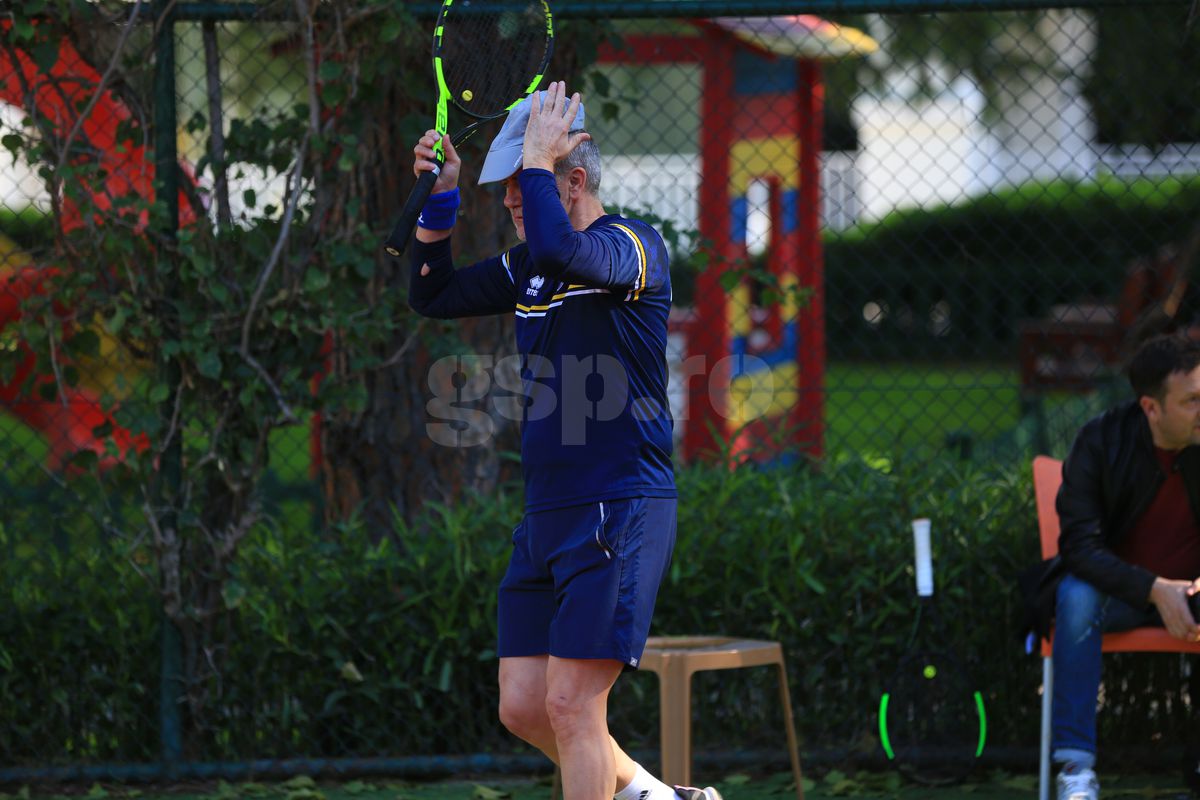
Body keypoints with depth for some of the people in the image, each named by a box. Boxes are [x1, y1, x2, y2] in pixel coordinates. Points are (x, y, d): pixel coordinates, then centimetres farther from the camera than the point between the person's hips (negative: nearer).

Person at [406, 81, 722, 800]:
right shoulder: (528, 267, 15)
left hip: (621, 511, -8)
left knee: (570, 706, -11)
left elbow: (560, 252, -32)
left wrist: (539, 158, -19)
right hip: (547, 517, 9)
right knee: (523, 708, 7)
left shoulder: (636, 245, -10)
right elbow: (432, 297, 21)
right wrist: (440, 197, 10)